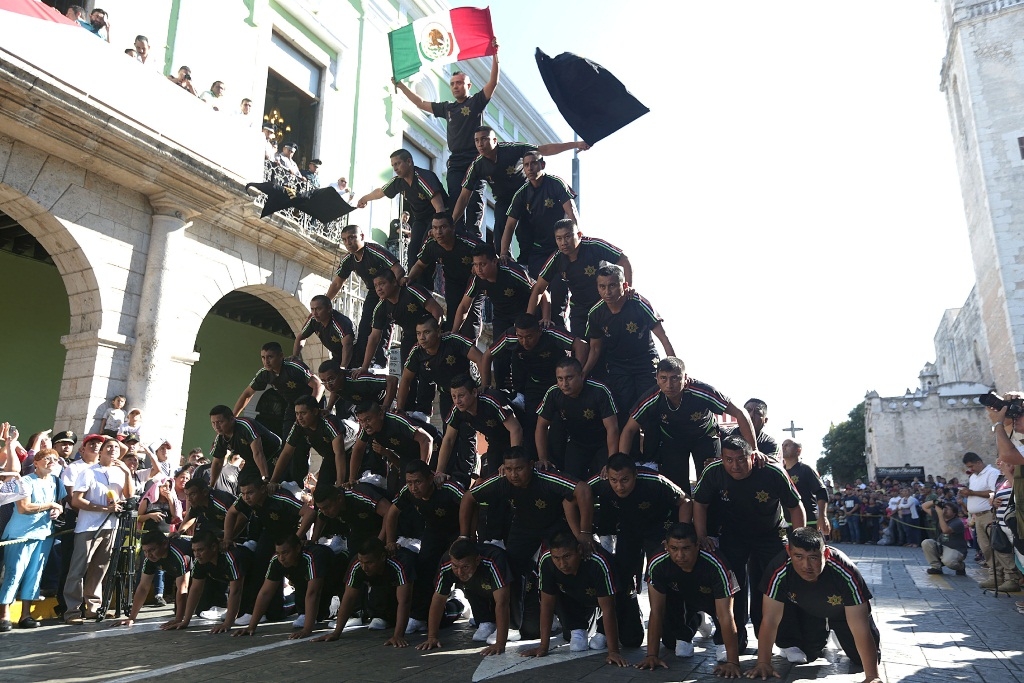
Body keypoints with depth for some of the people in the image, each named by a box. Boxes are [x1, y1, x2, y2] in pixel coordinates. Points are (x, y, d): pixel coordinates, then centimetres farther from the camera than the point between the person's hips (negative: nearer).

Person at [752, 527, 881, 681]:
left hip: (842, 612, 0)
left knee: (862, 660, -9)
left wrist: (872, 676, -42)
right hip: (806, 612, 1)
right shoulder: (779, 571, -38)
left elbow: (860, 627, -38)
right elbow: (770, 620, -31)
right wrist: (763, 663, -31)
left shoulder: (846, 573, -41)